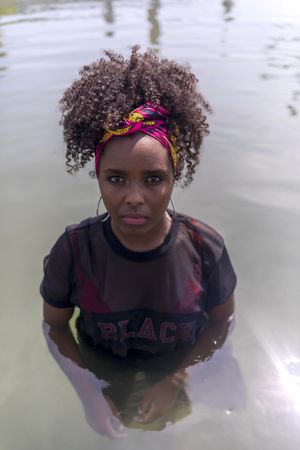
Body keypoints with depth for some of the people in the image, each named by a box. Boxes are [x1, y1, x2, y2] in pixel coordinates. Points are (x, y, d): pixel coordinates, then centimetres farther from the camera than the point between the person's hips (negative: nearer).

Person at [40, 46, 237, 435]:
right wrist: (87, 391, -19)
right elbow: (54, 325, -10)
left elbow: (223, 321, -11)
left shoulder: (205, 247, -27)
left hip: (184, 384, 1)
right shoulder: (72, 250, -28)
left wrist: (174, 382, -18)